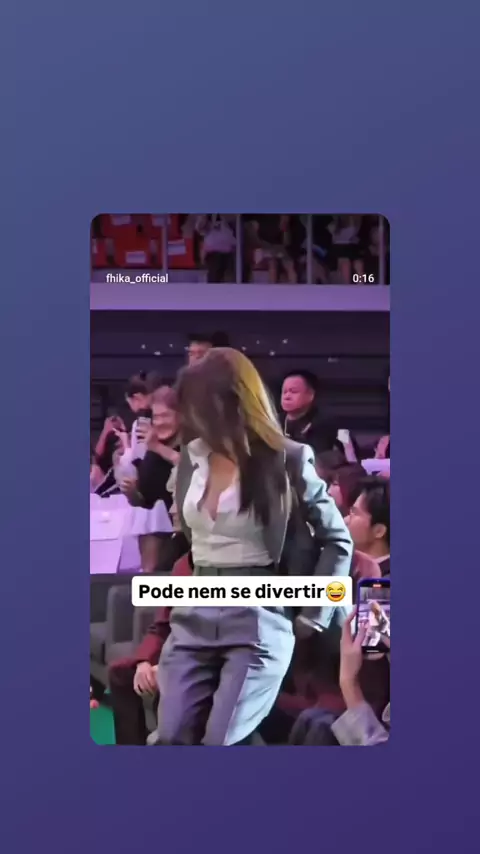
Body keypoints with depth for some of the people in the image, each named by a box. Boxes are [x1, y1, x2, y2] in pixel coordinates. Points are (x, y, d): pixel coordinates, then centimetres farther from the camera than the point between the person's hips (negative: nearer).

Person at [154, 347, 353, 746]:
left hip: (258, 620, -5)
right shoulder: (192, 457, 7)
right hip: (194, 616, 5)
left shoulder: (287, 461, -8)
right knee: (173, 738, -4)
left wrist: (310, 617, -2)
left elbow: (338, 541, 0)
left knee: (220, 741, -13)